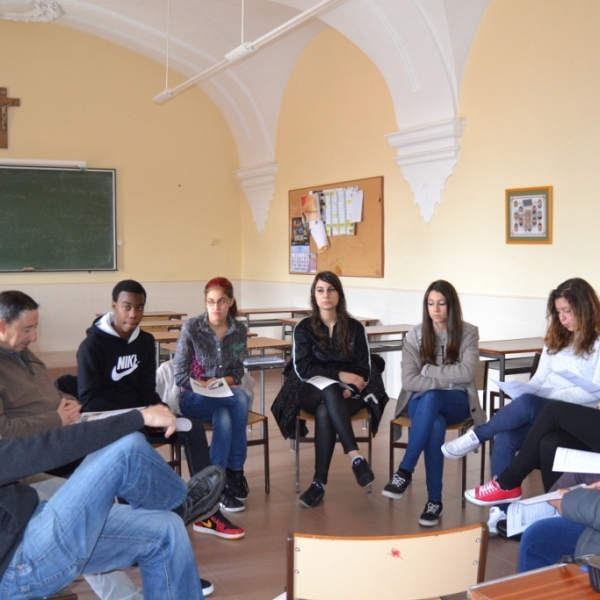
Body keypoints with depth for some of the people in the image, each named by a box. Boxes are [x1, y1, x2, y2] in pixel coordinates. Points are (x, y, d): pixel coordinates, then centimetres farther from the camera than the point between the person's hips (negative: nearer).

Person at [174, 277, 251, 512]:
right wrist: (205, 385, -21)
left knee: (225, 419, -33)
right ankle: (235, 472, -17)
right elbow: (179, 374, -8)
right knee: (240, 398, -31)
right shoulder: (191, 328, -10)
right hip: (193, 398, -3)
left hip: (225, 396, 3)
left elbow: (238, 371, 5)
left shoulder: (239, 330, 1)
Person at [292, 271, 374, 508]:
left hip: (348, 393, 0)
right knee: (330, 390, -38)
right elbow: (303, 369, -6)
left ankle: (319, 483, -34)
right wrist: (339, 375, -16)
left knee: (325, 412, -35)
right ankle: (355, 457, -44)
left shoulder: (355, 328, 6)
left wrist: (349, 388, -18)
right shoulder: (304, 328, 3)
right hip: (313, 392, 0)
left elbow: (363, 370, 3)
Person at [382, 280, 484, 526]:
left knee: (431, 398, -38)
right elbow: (408, 381, -7)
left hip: (457, 402, -1)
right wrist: (446, 379, -15)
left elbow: (467, 373, -12)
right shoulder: (415, 335, 1)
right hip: (422, 401, 1)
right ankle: (434, 499, -29)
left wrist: (429, 370, -11)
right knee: (436, 424, -37)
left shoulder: (468, 333, 1)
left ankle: (404, 471, -35)